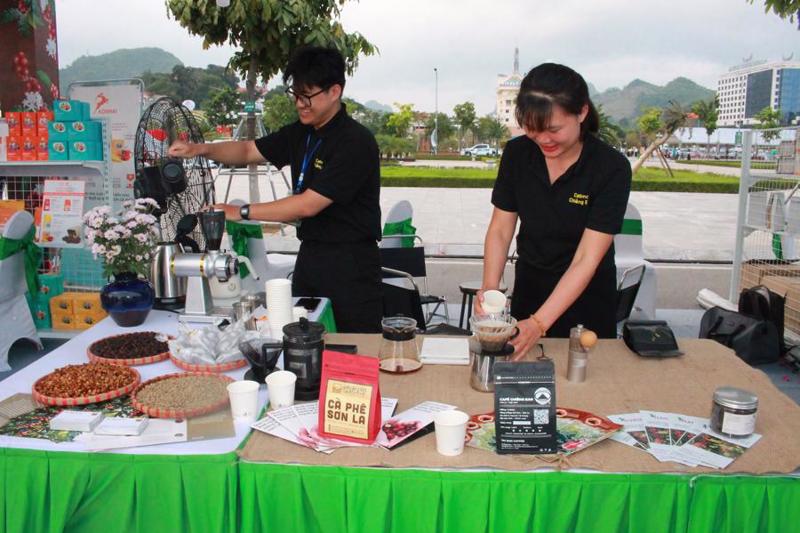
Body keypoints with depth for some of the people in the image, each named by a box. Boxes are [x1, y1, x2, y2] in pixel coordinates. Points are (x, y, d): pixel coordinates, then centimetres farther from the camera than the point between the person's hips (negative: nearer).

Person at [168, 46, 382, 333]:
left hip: (350, 266, -7)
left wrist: (243, 212, -15)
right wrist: (201, 149, -3)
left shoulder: (356, 142, -18)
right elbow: (249, 151, 15)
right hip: (309, 255, 8)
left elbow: (308, 205, -21)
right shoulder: (301, 133, 8)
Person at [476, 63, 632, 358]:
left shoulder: (611, 168, -22)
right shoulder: (517, 153, -11)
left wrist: (540, 323, -33)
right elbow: (500, 230, -5)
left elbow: (587, 259, -25)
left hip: (585, 299, -3)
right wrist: (489, 287, -22)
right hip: (528, 288, 3)